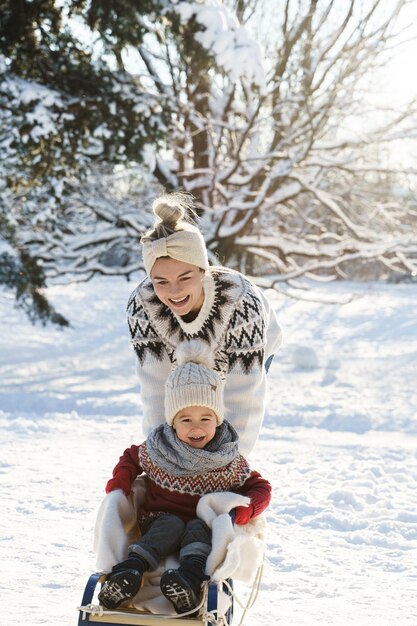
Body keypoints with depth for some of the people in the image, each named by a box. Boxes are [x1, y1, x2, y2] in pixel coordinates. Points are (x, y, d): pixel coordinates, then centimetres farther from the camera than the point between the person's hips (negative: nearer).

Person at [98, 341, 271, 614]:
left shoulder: (230, 461, -4)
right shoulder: (156, 451, -1)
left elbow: (260, 487, 2)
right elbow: (130, 458, 19)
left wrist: (246, 509, -19)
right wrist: (119, 484, -1)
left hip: (206, 526, -1)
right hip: (161, 519, 1)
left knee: (198, 528, -33)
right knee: (171, 525, -32)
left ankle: (191, 580, -58)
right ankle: (131, 570, -49)